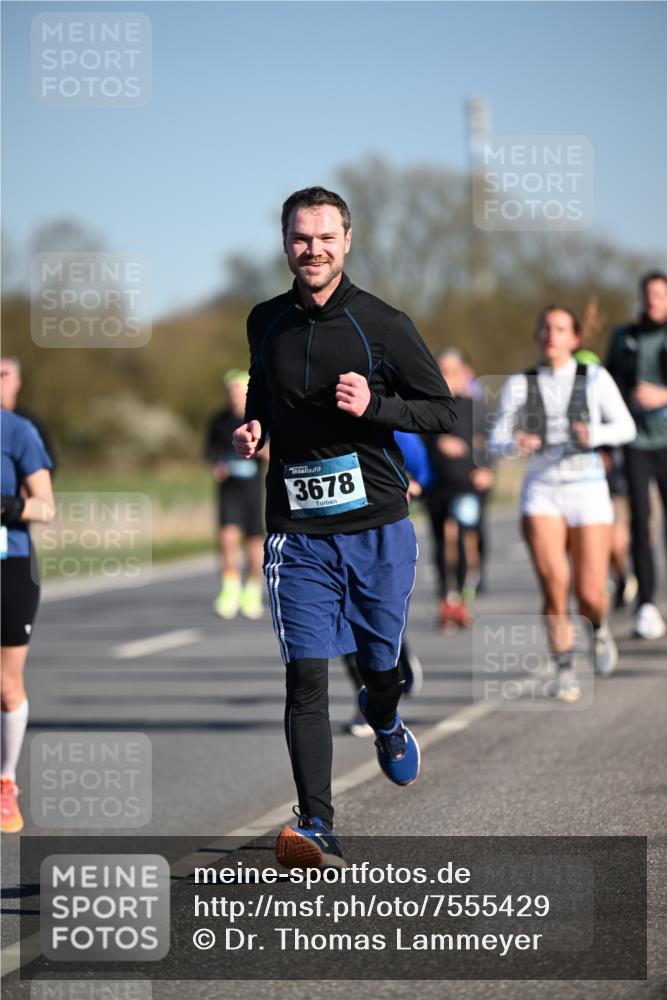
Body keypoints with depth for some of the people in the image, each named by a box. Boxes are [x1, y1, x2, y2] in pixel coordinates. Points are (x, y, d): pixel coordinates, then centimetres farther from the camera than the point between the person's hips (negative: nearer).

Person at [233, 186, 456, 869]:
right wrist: (251, 427, 6)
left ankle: (384, 721, 50)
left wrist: (373, 406, -16)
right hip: (297, 534, 1)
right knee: (305, 677, -11)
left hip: (378, 527, -1)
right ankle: (316, 829, -14)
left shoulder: (382, 324, -4)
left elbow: (443, 411, 0)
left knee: (378, 664, 12)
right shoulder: (265, 324, 7)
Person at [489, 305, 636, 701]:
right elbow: (496, 442, 1)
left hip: (588, 492, -1)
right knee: (555, 585, -17)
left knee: (590, 596, -4)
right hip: (542, 493, 1)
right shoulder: (520, 384, 4)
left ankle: (599, 626, 33)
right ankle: (565, 673, -2)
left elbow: (626, 427, -5)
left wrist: (594, 435, -26)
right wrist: (515, 445, -22)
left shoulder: (594, 378, 0)